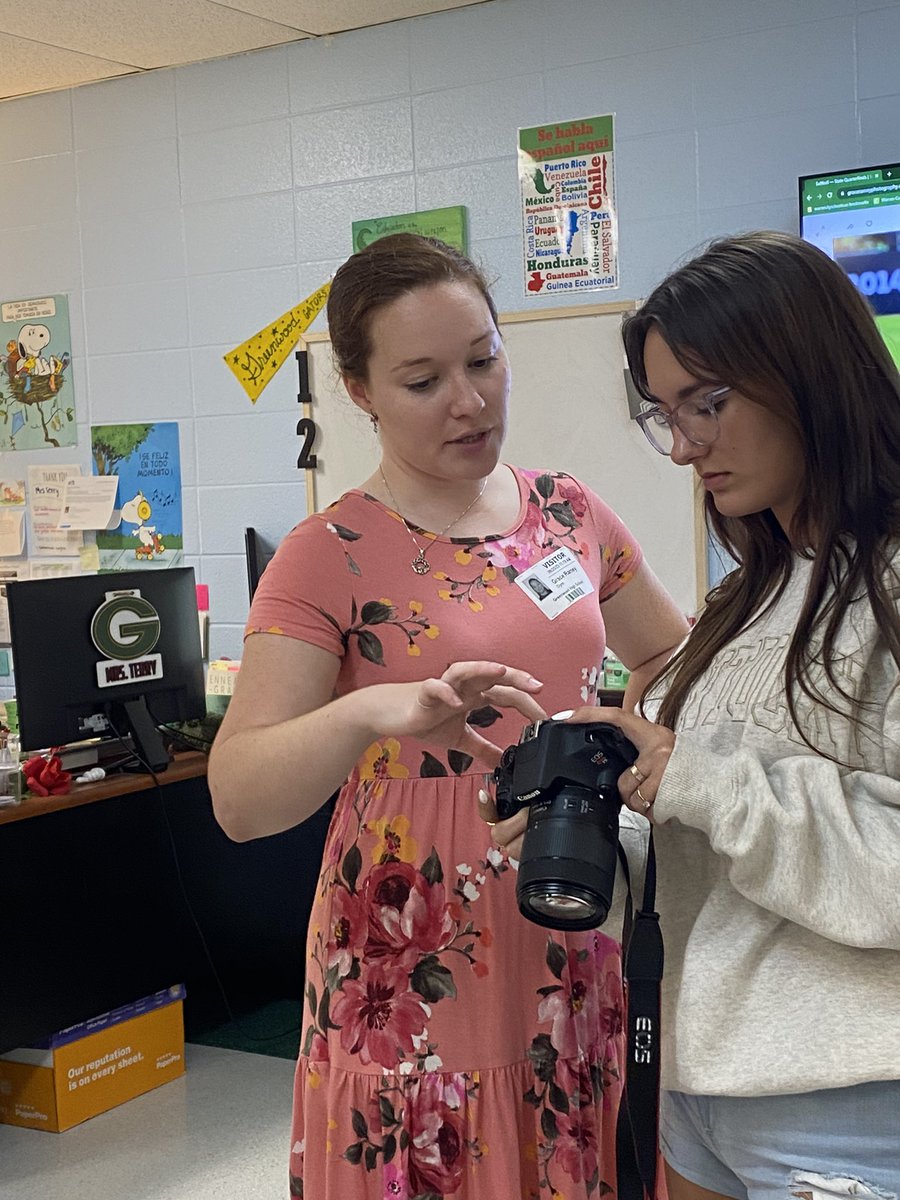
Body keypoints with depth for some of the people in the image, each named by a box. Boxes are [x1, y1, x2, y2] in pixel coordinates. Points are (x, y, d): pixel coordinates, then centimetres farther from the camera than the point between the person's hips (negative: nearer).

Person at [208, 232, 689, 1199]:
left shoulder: (568, 513, 4)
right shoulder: (331, 557, -10)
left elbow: (669, 656, 20)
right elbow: (237, 799, -19)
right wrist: (370, 711, -37)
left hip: (572, 951, 5)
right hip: (418, 979, -4)